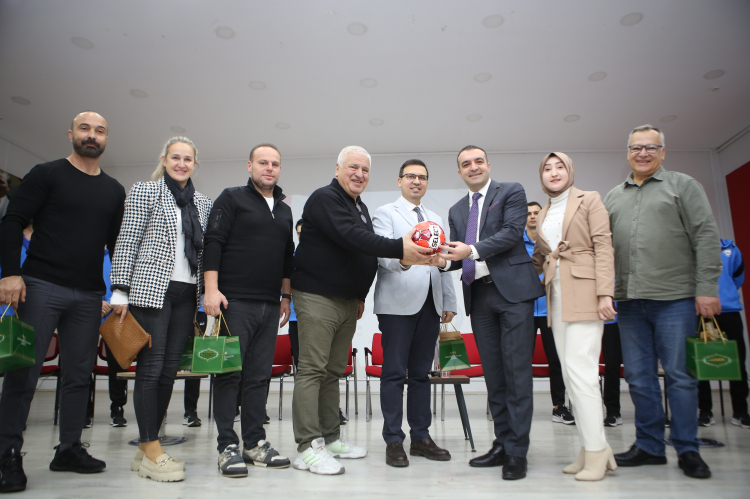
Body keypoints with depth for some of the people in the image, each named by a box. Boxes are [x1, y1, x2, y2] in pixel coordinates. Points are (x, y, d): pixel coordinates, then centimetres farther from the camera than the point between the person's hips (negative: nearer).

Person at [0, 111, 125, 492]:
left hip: (89, 296, 4)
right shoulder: (46, 174, 3)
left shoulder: (114, 190, 14)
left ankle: (69, 449, 18)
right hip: (41, 287, -4)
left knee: (79, 375, 7)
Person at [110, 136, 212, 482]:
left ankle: (147, 448, 17)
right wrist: (120, 291, -7)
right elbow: (126, 243, -2)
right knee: (151, 367, -5)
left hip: (187, 294, 5)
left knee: (170, 369, 5)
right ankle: (151, 449, 5)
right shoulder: (144, 191, 4)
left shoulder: (203, 203, 16)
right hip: (152, 289, -4)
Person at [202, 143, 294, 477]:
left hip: (269, 306, 6)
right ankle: (227, 447, 6)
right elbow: (213, 243, -6)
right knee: (229, 374, -2)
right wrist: (211, 289, -15)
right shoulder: (232, 198, 2)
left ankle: (255, 443, 16)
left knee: (260, 376, 8)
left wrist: (286, 295, 17)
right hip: (234, 302, -5)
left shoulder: (285, 210, 19)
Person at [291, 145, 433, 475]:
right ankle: (307, 448, -2)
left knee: (334, 371, 12)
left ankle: (330, 438, 21)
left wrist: (360, 296, 19)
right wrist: (399, 249, -34)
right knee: (312, 369, -7)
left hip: (347, 301, 9)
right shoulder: (325, 198, -10)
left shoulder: (361, 209, 19)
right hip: (317, 297, -9)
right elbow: (350, 237, -26)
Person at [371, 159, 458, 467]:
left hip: (430, 303, 5)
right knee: (395, 372, -2)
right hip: (398, 303, -5)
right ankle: (393, 441, 6)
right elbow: (382, 254, -12)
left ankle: (421, 437, 18)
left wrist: (449, 302, 14)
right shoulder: (385, 213, 4)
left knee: (421, 372, 10)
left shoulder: (436, 220, 22)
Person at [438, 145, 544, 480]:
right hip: (479, 295, 6)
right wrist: (445, 260, -6)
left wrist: (472, 250, -22)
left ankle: (517, 451, 3)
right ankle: (502, 444, 20)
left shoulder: (511, 192, 3)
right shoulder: (456, 210, 19)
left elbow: (512, 232, -12)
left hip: (512, 290, -5)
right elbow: (458, 253, 16)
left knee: (517, 371, -5)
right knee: (493, 373, 10)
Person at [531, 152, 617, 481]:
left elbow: (603, 246, -7)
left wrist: (605, 293, -16)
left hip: (584, 293, -6)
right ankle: (593, 449, 15)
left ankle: (595, 452, -1)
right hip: (556, 296, 7)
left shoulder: (589, 200, 3)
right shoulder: (543, 215, 20)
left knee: (579, 370, -12)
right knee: (569, 373, 6)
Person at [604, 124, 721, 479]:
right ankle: (649, 446, 20)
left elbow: (706, 238, -2)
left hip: (674, 299, -4)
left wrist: (707, 288, -10)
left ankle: (687, 450, 15)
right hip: (629, 301, 4)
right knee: (639, 377, 8)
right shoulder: (613, 197, 17)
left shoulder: (683, 186, 5)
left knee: (679, 375, 1)